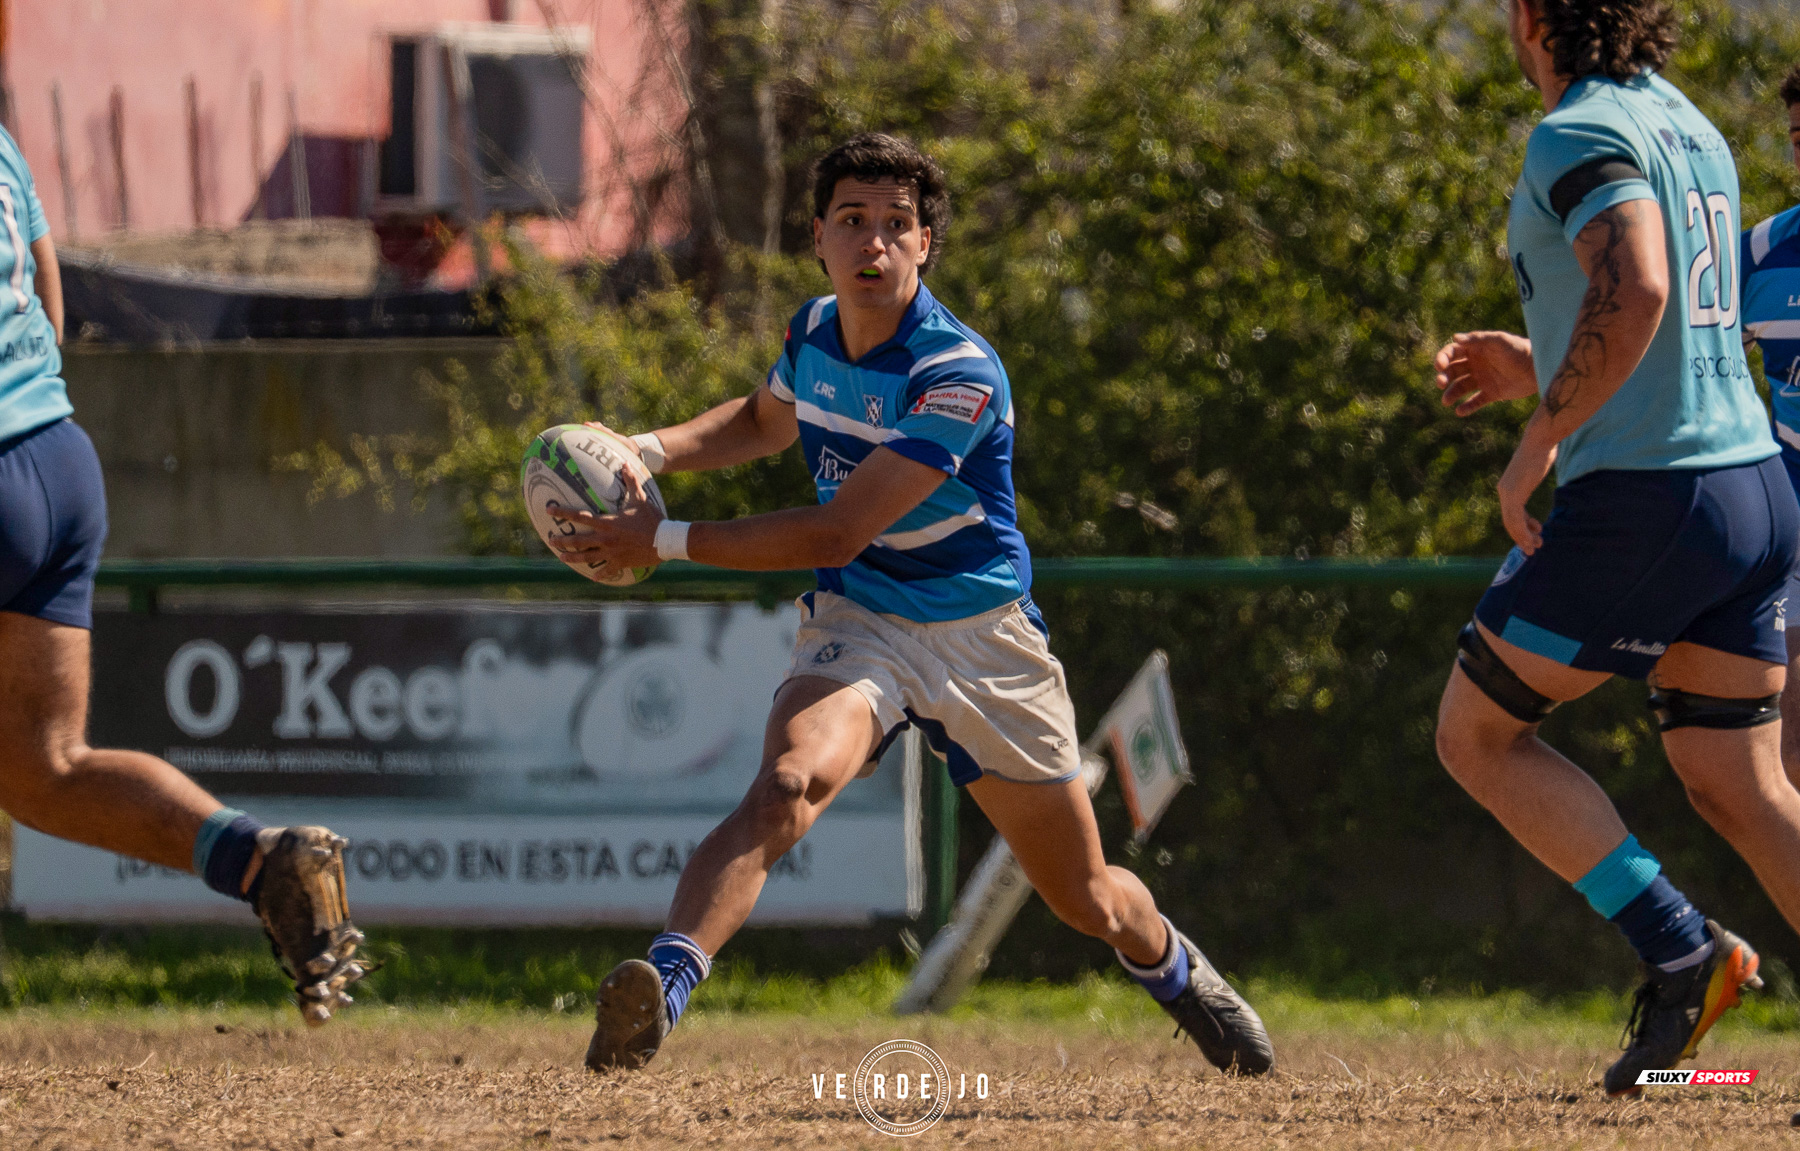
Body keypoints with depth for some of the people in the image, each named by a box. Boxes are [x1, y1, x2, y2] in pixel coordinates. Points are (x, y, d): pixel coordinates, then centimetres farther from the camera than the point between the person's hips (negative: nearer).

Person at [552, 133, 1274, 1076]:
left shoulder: (960, 377, -24)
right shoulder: (814, 333, -3)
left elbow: (836, 535, -26)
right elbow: (766, 420, 24)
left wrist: (666, 541, -25)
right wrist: (651, 451, 4)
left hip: (980, 637, -2)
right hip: (856, 625, 3)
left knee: (1090, 902, 12)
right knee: (787, 786, -33)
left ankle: (1179, 976, 48)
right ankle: (661, 985, -52)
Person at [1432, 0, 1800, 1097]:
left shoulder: (1580, 136, -11)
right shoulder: (1693, 130, 17)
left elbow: (1635, 292, -28)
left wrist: (1537, 444, -19)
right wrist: (1537, 369, 27)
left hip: (1642, 494, -8)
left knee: (1479, 733, 8)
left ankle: (1680, 946, -4)